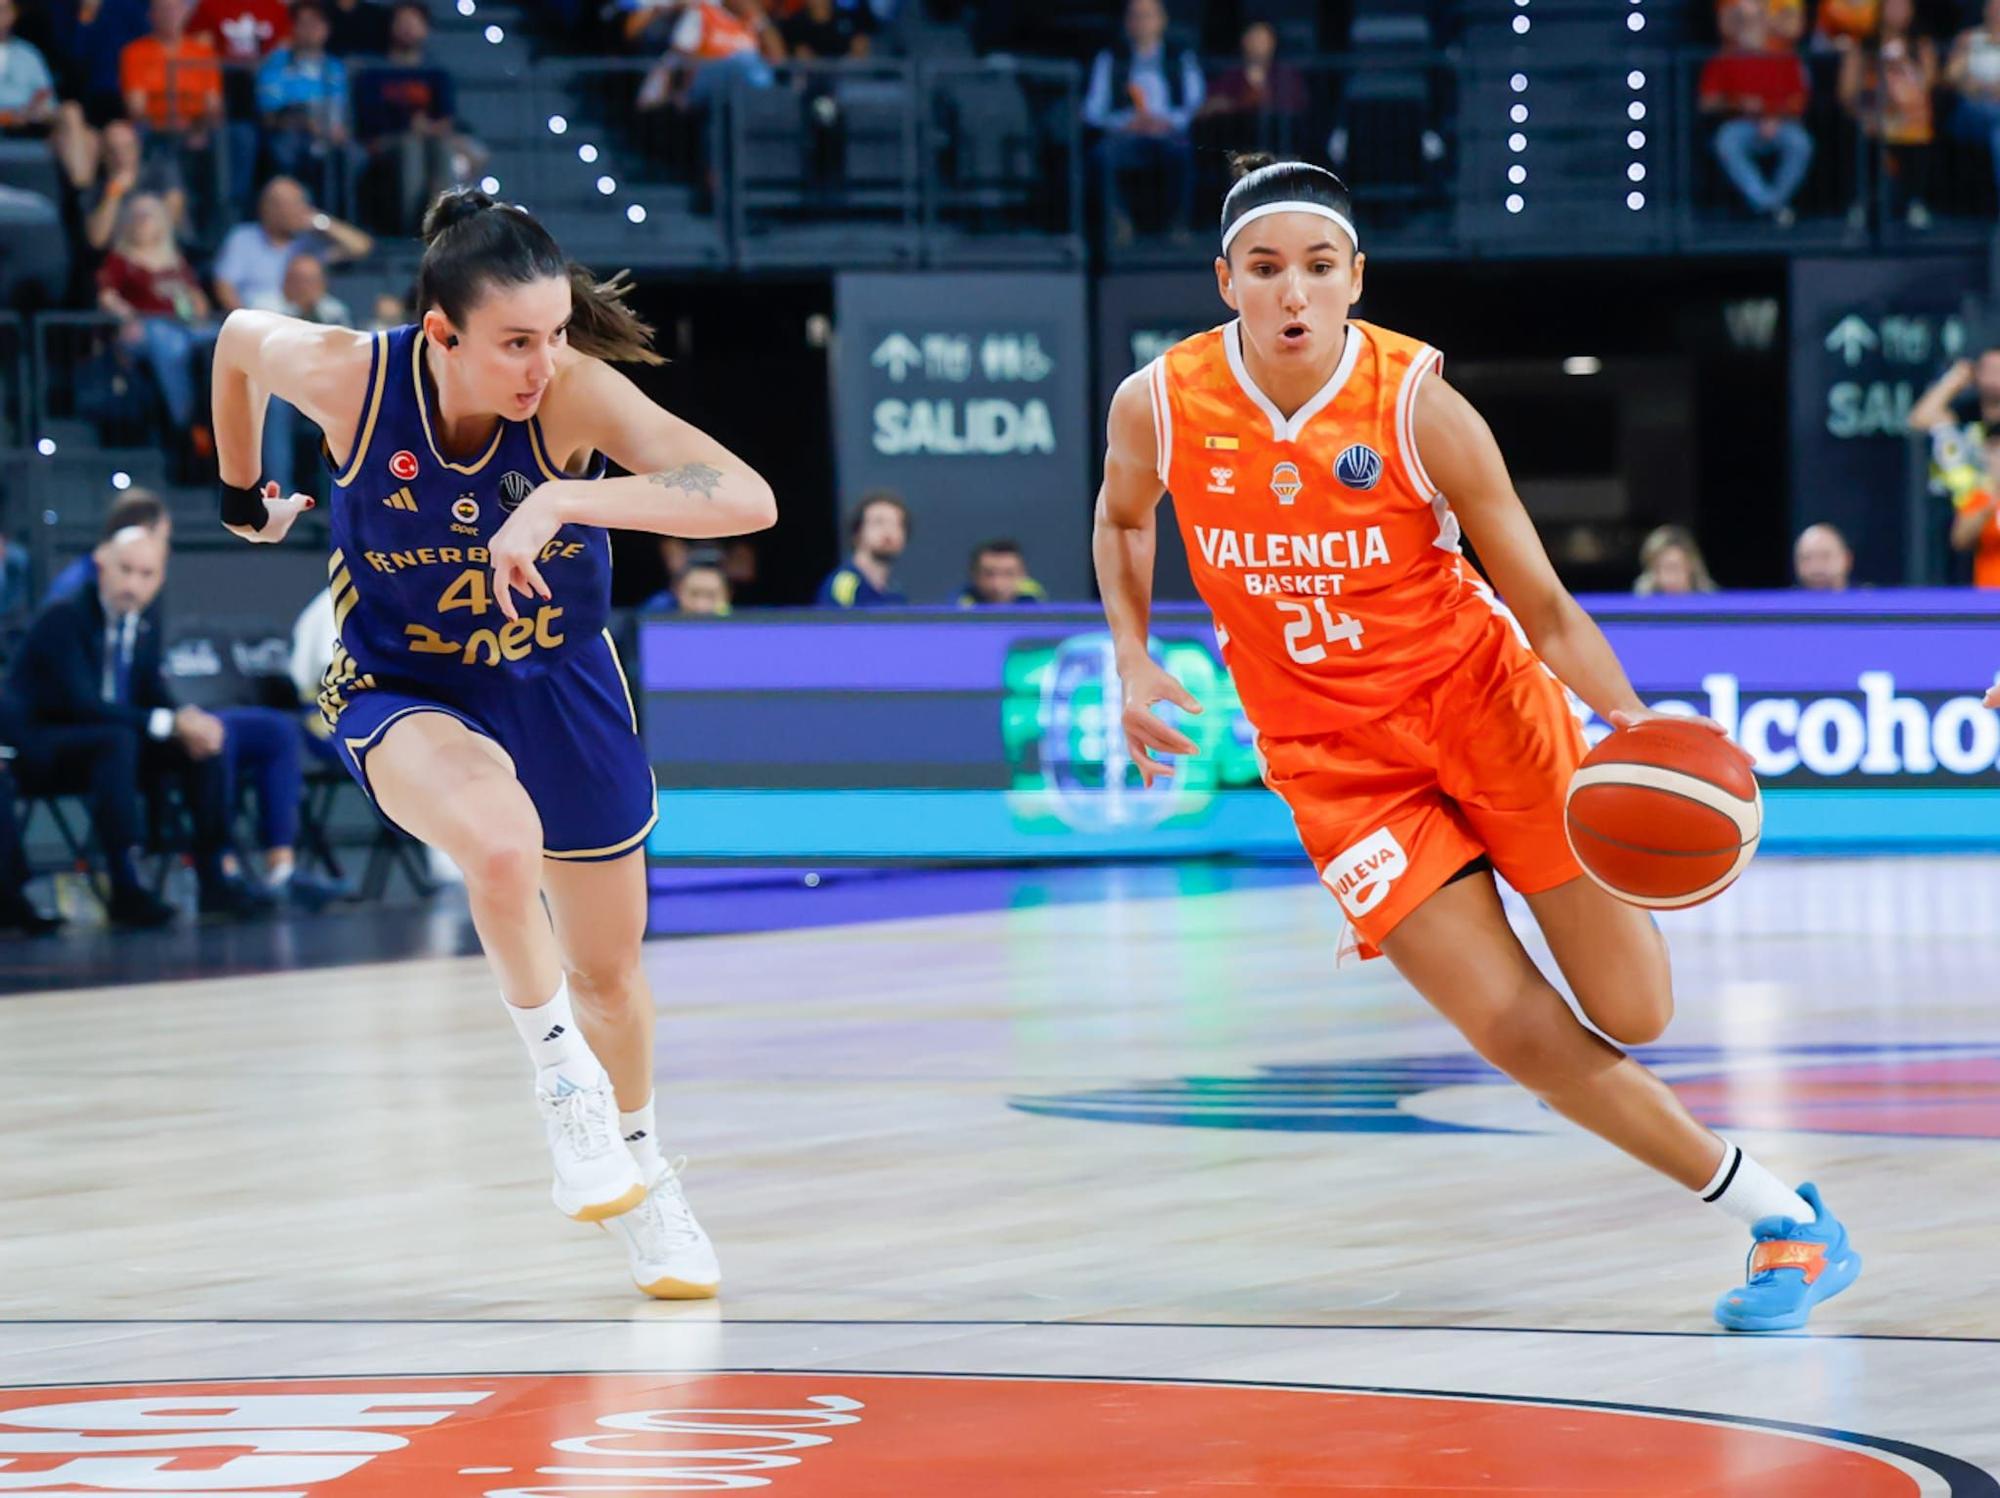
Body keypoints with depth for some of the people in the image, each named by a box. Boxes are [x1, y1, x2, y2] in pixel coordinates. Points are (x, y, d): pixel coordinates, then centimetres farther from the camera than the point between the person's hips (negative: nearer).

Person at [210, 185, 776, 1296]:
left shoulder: (578, 392, -29)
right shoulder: (349, 376, -27)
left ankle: (637, 1169, 45)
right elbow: (240, 339, -2)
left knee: (609, 966, 15)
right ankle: (562, 1080, -10)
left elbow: (749, 500, -42)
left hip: (558, 679, 2)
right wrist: (242, 494, 12)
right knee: (502, 843, -35)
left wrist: (564, 501, -50)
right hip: (402, 690, -2)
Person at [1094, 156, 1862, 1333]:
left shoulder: (1421, 407, -17)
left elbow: (1541, 604, -12)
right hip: (1335, 760, 1)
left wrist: (1627, 718, -28)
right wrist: (1135, 665, 2)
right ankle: (1777, 1214, 3)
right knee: (1520, 1035, -12)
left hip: (1479, 698, -1)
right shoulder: (1160, 406, -11)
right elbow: (1123, 514, 15)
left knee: (1635, 1016, -3)